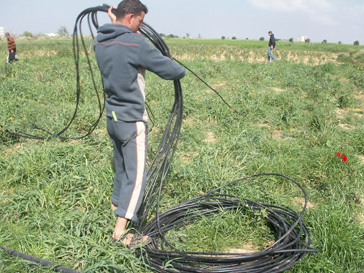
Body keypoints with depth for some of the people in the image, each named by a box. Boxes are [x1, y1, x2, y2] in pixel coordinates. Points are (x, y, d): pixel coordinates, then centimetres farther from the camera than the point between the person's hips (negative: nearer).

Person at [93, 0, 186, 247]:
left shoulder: (100, 41, 4)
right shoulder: (135, 43, -18)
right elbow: (168, 69, -13)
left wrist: (114, 23, 26)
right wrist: (181, 71, 7)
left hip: (113, 117, 8)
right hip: (132, 121, -8)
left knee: (122, 168, 23)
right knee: (136, 175, -2)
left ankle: (117, 207, 39)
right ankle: (121, 231, 0)